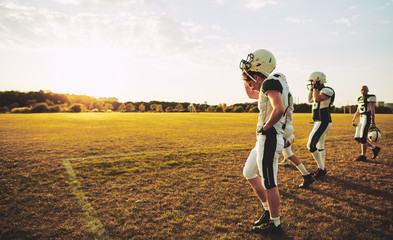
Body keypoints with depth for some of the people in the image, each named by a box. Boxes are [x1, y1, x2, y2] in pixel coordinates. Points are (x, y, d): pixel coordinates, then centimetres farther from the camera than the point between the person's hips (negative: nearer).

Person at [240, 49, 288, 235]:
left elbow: (279, 109, -31)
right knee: (249, 173, 21)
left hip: (270, 138, -11)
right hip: (264, 139, 11)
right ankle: (268, 211, 32)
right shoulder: (266, 86, 14)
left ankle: (275, 224, 19)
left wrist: (264, 127, -17)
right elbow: (250, 94, 33)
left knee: (269, 183, 1)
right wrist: (246, 75, 19)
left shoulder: (270, 82, -16)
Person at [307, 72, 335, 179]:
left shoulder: (327, 90, -13)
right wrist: (311, 89, 17)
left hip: (323, 122, -10)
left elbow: (317, 99, -30)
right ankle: (322, 169, 26)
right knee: (320, 146, 16)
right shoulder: (319, 91, 15)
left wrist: (315, 88, -15)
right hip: (320, 122, 10)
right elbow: (310, 101, 28)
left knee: (311, 145, -13)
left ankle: (321, 169, -4)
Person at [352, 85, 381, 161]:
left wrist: (373, 122, -19)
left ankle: (363, 156, 1)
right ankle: (374, 148, 21)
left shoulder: (370, 97, -7)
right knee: (357, 138, 7)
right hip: (361, 119, 9)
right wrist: (353, 120, 14)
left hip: (367, 118, -8)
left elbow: (373, 111, -14)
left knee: (362, 138, -9)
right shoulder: (360, 99, 18)